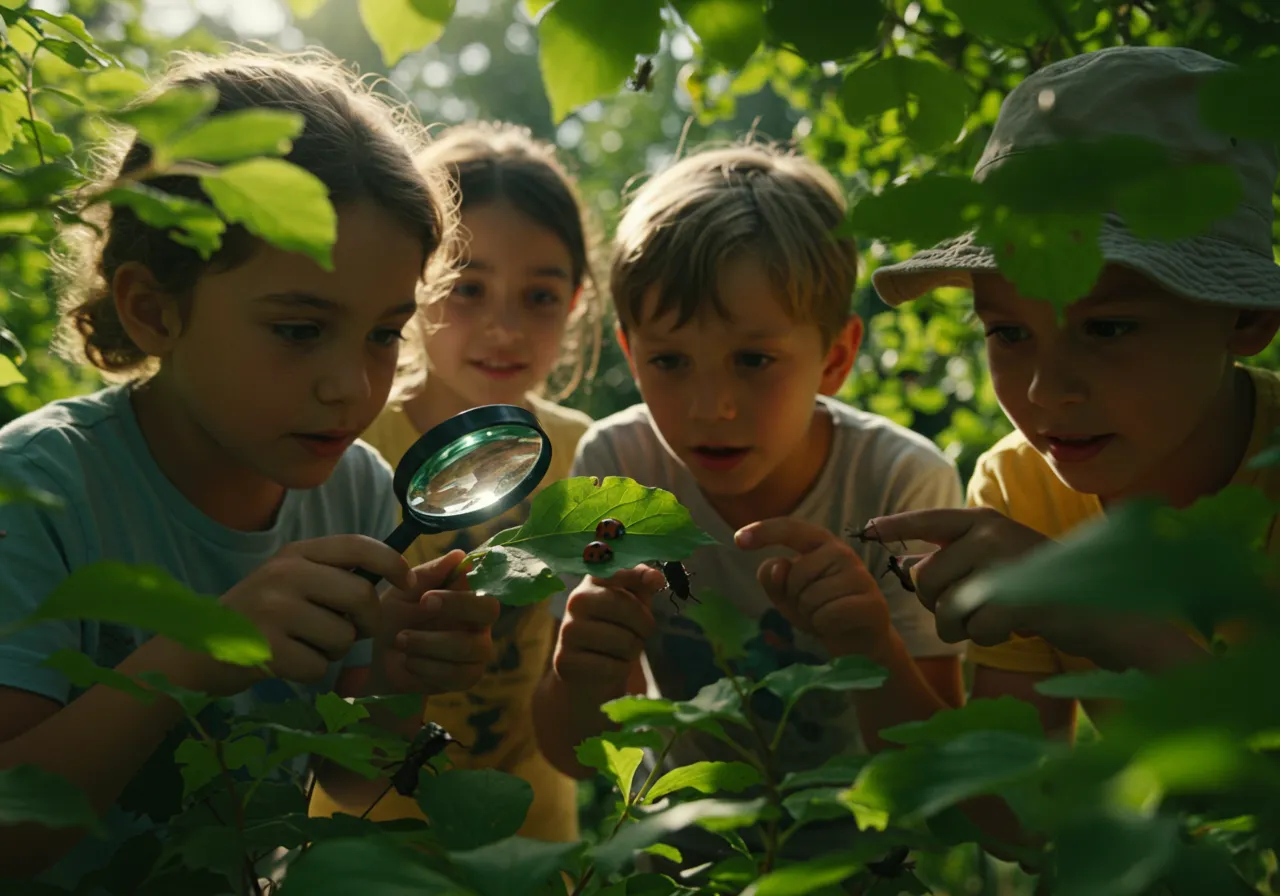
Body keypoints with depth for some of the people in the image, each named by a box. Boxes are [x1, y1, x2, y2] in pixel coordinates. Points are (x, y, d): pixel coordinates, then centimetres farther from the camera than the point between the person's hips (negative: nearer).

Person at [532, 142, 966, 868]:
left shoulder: (903, 485, -19)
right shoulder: (618, 466, -15)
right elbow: (576, 759, -12)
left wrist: (872, 646, -36)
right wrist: (586, 678, -33)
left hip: (862, 848, -2)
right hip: (689, 840, 2)